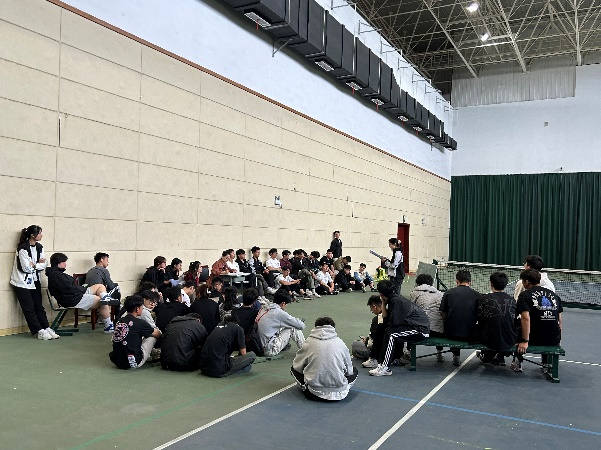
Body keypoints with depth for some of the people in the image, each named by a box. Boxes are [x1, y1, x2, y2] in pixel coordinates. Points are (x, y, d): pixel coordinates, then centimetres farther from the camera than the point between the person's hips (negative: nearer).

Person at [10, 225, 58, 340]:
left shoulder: (39, 247, 4)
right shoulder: (22, 248, -18)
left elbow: (44, 264, 3)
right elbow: (26, 268, -20)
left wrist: (34, 265, -14)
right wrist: (39, 264, -7)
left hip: (34, 281, 6)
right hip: (22, 282, -6)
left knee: (39, 306, 6)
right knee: (29, 308, -2)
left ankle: (46, 328, 6)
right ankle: (40, 332, -1)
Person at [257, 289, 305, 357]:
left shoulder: (263, 308, 6)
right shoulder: (279, 312, -15)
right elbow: (301, 326, -7)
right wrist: (302, 323, 16)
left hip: (260, 347, 8)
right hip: (270, 350, -8)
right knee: (294, 328, -2)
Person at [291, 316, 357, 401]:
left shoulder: (309, 342, 1)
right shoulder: (340, 342, 2)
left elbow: (297, 366, 9)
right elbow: (349, 370, 10)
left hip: (314, 393, -1)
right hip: (339, 392, 1)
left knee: (294, 368, 23)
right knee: (354, 370, 29)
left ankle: (307, 388, 9)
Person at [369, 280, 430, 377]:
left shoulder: (397, 300, -18)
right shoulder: (393, 299, 9)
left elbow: (393, 322, -19)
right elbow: (385, 316, 5)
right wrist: (383, 302, 2)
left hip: (421, 329, -10)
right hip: (414, 325, 10)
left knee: (390, 334, -24)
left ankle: (385, 367, -22)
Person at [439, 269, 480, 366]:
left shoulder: (448, 293, 2)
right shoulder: (476, 295, 1)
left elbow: (443, 314, 4)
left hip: (451, 333, 0)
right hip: (470, 334, 0)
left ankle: (456, 355, 24)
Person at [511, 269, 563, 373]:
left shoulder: (524, 295, -5)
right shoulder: (554, 295, 11)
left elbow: (526, 318, -17)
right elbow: (559, 320, 11)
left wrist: (525, 341, -16)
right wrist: (558, 339, 20)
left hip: (534, 339, -4)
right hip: (554, 340, 4)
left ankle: (518, 362, 20)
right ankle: (547, 363, 26)